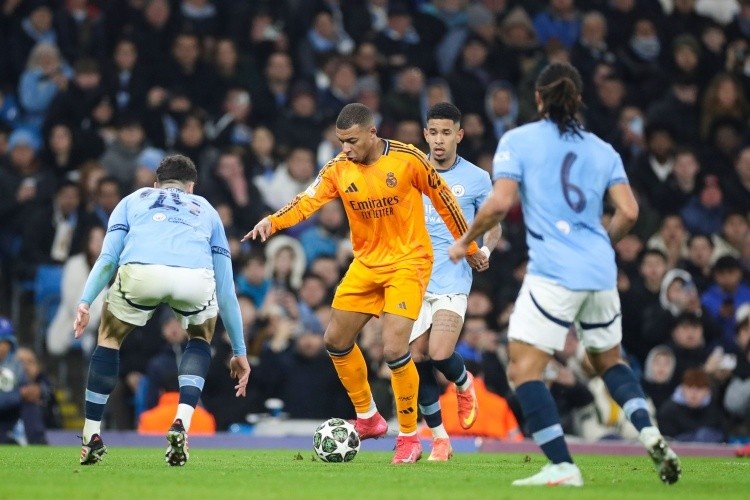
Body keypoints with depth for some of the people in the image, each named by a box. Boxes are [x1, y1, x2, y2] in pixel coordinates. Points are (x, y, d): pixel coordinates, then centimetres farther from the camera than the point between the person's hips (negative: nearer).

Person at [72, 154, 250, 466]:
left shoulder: (134, 200, 36)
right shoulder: (205, 210, 38)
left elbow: (108, 258, 17)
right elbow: (226, 290, 37)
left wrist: (85, 302, 10)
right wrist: (239, 352, 41)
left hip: (140, 272, -1)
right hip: (195, 277, 1)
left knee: (110, 337, 29)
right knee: (200, 339, 33)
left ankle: (91, 439, 28)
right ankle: (181, 426, 14)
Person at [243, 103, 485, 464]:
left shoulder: (408, 159, -15)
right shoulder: (338, 169, -5)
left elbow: (443, 200, -5)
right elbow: (307, 202, -16)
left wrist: (470, 248, 4)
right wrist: (272, 221, -36)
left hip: (407, 262, -6)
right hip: (366, 263, 6)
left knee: (393, 349, -17)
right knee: (336, 341, 8)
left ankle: (409, 437, 0)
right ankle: (368, 418, 28)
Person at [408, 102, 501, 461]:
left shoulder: (476, 178, 1)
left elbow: (492, 227, 10)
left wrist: (484, 249, -11)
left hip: (453, 280, -2)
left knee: (439, 354, -18)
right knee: (418, 359, -3)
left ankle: (464, 384, 19)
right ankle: (439, 439, 12)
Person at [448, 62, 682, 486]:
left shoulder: (518, 140, 1)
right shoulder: (602, 150, 13)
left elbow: (499, 203, -10)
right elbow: (628, 212, 5)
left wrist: (465, 241, 4)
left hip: (554, 273, -6)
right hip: (601, 272, 6)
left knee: (524, 368, -4)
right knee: (609, 359, 24)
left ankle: (563, 467, -15)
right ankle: (649, 432, 1)